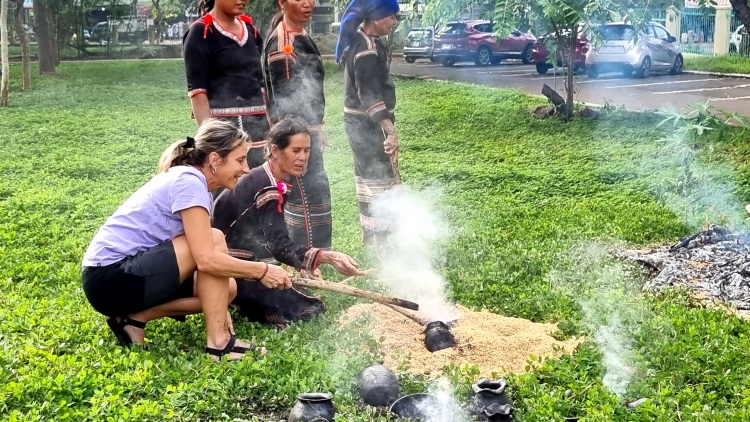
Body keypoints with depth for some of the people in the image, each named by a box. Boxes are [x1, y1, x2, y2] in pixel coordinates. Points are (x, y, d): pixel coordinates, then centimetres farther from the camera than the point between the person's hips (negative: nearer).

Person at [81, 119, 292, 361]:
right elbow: (206, 259, -26)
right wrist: (262, 271, -16)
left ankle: (135, 318, 6)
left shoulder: (187, 180, 10)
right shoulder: (188, 182, -18)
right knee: (214, 241, -20)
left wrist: (218, 307, -1)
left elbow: (198, 255, 9)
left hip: (129, 272, 10)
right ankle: (218, 343, -14)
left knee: (226, 287, 4)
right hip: (110, 278, -10)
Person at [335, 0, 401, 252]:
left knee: (368, 176, 18)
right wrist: (390, 130, -39)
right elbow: (370, 95, -31)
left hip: (361, 120, 10)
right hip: (367, 123, -10)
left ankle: (368, 234, 30)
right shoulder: (367, 50, -22)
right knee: (381, 178, -6)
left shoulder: (360, 40, 10)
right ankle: (380, 242, -2)